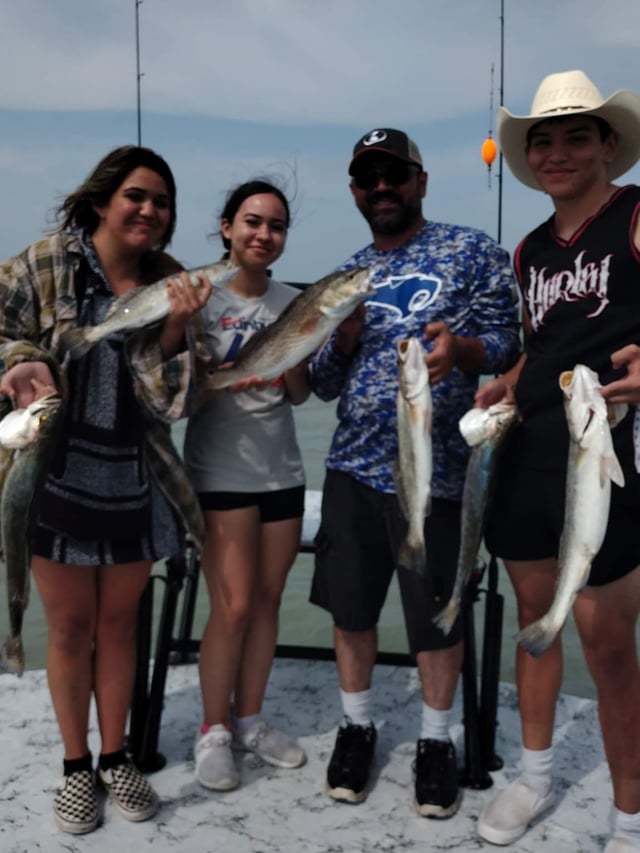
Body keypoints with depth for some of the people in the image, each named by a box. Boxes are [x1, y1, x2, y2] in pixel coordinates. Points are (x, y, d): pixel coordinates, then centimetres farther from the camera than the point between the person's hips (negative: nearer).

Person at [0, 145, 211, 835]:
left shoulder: (170, 282, 1)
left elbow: (169, 397, -3)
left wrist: (176, 327, -20)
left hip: (135, 481, 3)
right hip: (58, 475, -2)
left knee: (119, 622, 14)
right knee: (70, 626, 10)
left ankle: (116, 758, 32)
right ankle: (76, 766, 28)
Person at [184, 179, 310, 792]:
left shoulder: (291, 302, 6)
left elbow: (300, 395, 6)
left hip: (281, 471, 5)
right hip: (221, 473, -4)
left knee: (268, 600, 10)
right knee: (233, 607, -5)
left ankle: (249, 720, 25)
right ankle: (213, 731, 13)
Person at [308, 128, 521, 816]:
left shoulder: (473, 252, 0)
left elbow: (507, 342, -5)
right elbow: (323, 385, 12)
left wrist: (461, 349, -27)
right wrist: (345, 340, -10)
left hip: (435, 471, -4)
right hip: (352, 467, 4)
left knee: (435, 615, 8)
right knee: (349, 605, 12)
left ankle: (435, 741, 28)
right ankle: (356, 726, 32)